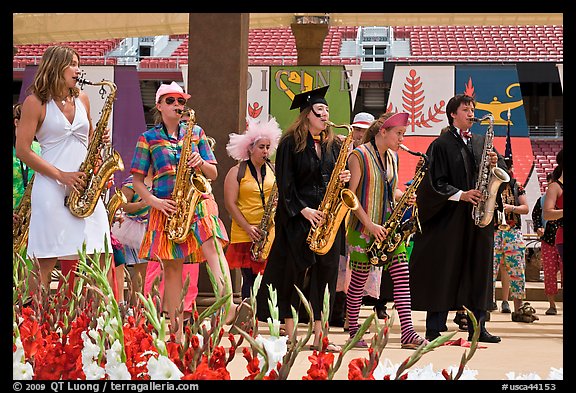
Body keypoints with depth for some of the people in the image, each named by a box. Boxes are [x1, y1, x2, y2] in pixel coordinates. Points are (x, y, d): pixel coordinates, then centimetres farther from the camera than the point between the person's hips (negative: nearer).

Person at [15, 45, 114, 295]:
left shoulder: (82, 99, 17)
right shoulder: (36, 102, 0)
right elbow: (22, 150, -5)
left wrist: (100, 140, 7)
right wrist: (61, 175, -13)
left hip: (84, 187, 5)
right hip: (51, 188, -5)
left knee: (102, 263, -3)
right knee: (46, 263, -8)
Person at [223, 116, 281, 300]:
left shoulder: (274, 170, 12)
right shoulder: (237, 172, 3)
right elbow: (230, 204, -2)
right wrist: (247, 227, -12)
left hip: (273, 233, 2)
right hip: (245, 236, -2)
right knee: (250, 279, -2)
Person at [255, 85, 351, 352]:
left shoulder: (334, 145, 14)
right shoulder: (291, 143, -2)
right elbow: (285, 183, -7)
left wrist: (345, 178, -3)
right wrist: (303, 210, -15)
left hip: (328, 218, 5)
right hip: (297, 217, -5)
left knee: (325, 271, 2)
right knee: (294, 271, -3)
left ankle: (319, 336, 5)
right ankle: (290, 335, 3)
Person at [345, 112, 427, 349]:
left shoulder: (392, 157, 13)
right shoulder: (359, 156, -10)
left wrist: (404, 197, 3)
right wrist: (370, 225, -19)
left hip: (388, 228, 7)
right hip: (363, 229, -6)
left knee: (402, 276, -4)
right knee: (359, 281, 2)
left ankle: (407, 332, -7)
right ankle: (353, 332, 14)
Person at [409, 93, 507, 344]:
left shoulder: (481, 143, 16)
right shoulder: (441, 145, 0)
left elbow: (503, 172, 15)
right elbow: (436, 182, -6)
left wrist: (495, 163, -5)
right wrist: (461, 195, -17)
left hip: (479, 216, 5)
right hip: (450, 218, -5)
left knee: (478, 271, 4)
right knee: (443, 272, -4)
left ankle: (477, 328, 10)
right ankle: (434, 329, 0)